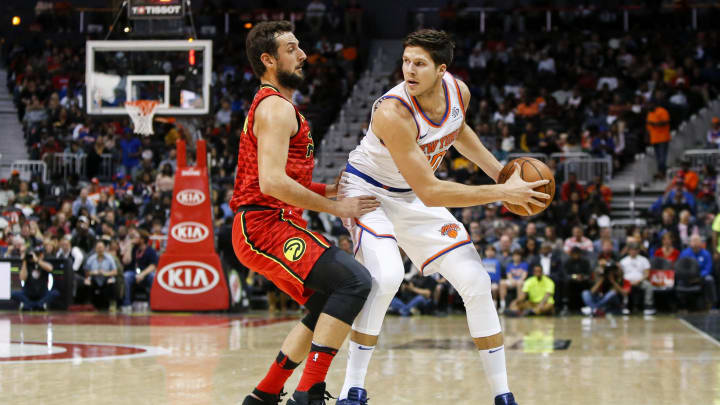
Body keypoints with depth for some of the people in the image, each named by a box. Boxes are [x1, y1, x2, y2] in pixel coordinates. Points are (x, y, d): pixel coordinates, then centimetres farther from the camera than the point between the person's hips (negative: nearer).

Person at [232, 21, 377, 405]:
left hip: (270, 224, 11)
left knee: (329, 304, 16)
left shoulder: (272, 106, 22)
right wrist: (335, 208, -16)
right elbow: (272, 182, -23)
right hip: (264, 226, -11)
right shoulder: (276, 108, -11)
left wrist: (328, 190, 14)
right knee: (354, 282, -20)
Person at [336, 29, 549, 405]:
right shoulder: (393, 113, -35)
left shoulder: (458, 91, -13)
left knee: (476, 282, -1)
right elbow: (429, 193, -34)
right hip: (367, 190, -6)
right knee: (386, 276, -32)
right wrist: (503, 193, -31)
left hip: (413, 199, 7)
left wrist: (499, 171, 4)